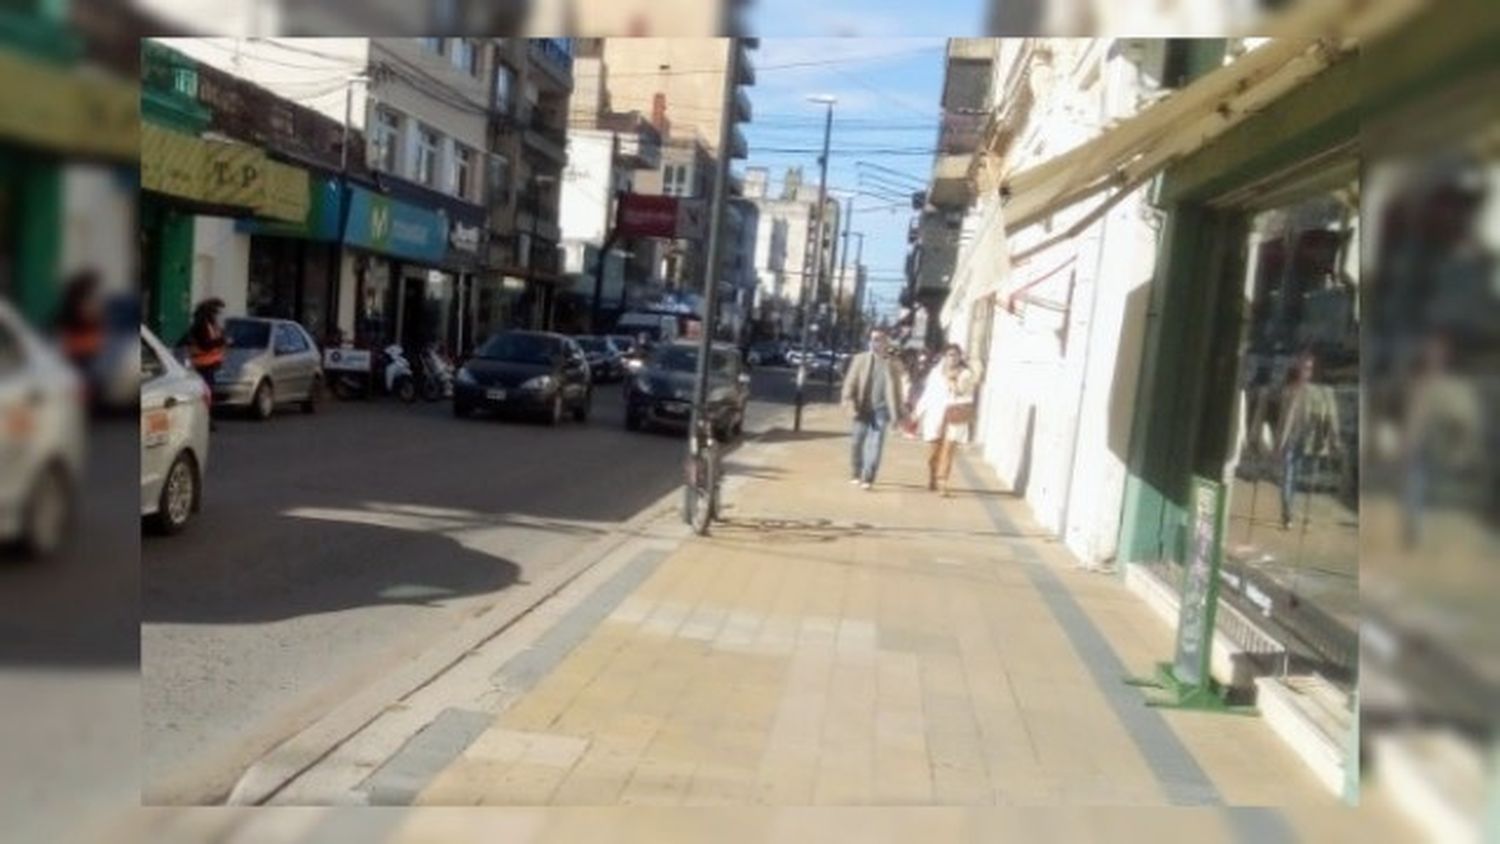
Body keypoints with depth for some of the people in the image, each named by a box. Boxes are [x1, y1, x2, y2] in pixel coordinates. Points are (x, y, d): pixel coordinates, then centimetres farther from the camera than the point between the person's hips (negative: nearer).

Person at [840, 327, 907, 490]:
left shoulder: (895, 364, 3)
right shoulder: (860, 359, 3)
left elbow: (899, 388, 7)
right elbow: (850, 383, 2)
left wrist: (898, 414, 3)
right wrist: (850, 405, -9)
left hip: (882, 409, -1)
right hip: (863, 408, 1)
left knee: (875, 444, -8)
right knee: (857, 442, 9)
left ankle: (868, 479, -7)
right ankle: (855, 474, 26)